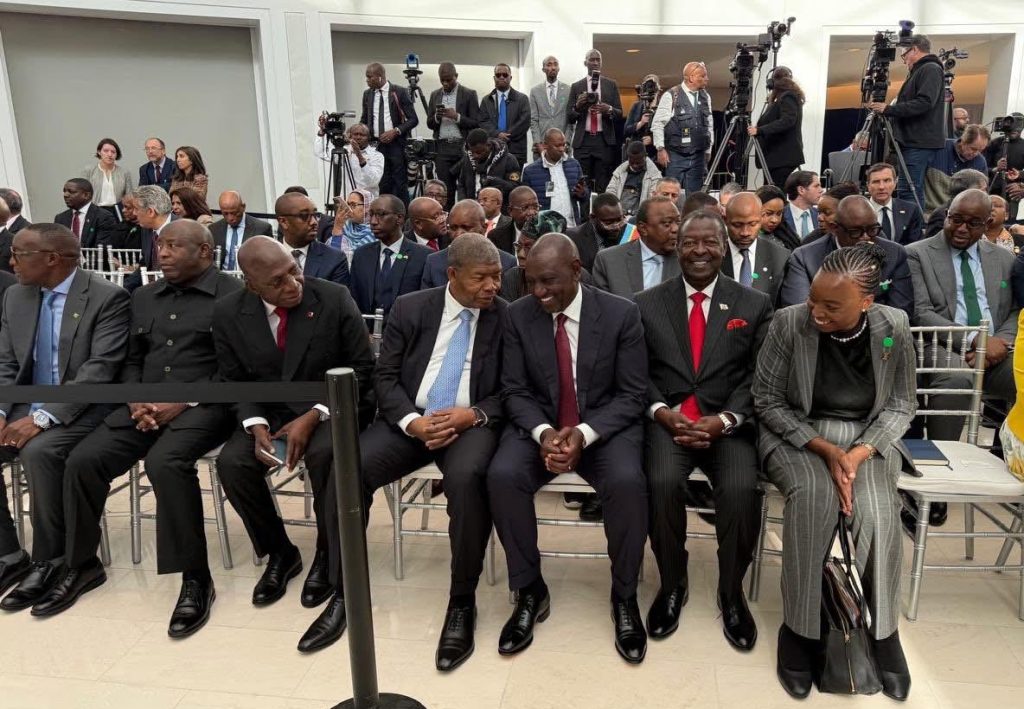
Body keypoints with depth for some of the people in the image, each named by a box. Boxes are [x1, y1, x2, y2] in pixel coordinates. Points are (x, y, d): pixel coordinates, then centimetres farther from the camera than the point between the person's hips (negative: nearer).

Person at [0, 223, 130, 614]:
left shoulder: (107, 297, -13)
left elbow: (99, 370, -20)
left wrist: (40, 419, -25)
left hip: (83, 409, -7)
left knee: (39, 451, -31)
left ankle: (49, 561, -13)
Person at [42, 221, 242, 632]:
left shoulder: (232, 294, -3)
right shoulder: (143, 298, 19)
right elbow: (131, 360, 19)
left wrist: (184, 401, -17)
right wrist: (136, 400, -2)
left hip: (203, 405, -6)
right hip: (145, 406, 7)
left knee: (165, 462, -32)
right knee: (82, 460, -12)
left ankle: (195, 576, -18)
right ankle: (81, 563, 11)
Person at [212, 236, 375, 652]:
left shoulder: (334, 298, -14)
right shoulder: (228, 313, -6)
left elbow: (361, 367, -9)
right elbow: (233, 381, 4)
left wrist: (314, 416, -20)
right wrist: (256, 426, -16)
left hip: (329, 408, -3)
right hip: (269, 411, 4)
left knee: (325, 454, -34)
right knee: (231, 462, -22)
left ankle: (329, 559, -12)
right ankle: (279, 553, 4)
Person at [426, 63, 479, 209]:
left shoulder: (469, 94, 2)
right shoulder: (435, 95, 14)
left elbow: (476, 123, -2)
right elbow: (429, 124, 14)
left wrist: (456, 116, -15)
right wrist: (437, 117, -7)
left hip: (462, 147, -3)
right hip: (442, 148, 3)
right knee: (445, 189, 1)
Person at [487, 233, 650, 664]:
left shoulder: (621, 314, -7)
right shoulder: (518, 316, -1)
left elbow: (631, 395, -7)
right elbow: (514, 391, -1)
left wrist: (585, 433, -22)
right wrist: (543, 432, -20)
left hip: (605, 427, -1)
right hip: (538, 426, 2)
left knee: (628, 482, -31)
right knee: (502, 476, -27)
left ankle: (624, 596, -5)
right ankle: (530, 590, -5)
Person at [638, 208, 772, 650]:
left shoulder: (755, 305, 9)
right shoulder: (646, 303, 9)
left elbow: (759, 377, 2)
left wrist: (724, 420, -13)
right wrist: (662, 411, -12)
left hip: (729, 424, 0)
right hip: (667, 420, 0)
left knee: (742, 490, -28)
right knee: (662, 483, -29)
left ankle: (731, 592, 2)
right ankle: (672, 585, -1)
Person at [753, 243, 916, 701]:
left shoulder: (894, 326, -7)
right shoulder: (788, 323, -14)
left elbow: (900, 405, 2)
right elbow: (767, 400, -8)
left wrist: (858, 453, -15)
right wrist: (824, 449, -17)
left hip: (869, 436, 2)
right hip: (797, 433, -1)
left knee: (877, 510, -27)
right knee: (814, 498, -33)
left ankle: (883, 630, -1)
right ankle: (799, 627, -15)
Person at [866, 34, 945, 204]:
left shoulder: (931, 69, -6)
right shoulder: (919, 71, 23)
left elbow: (924, 103, -19)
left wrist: (888, 109, -16)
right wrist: (885, 109, 16)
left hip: (921, 143, -10)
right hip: (914, 141, 10)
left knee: (908, 191, -15)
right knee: (914, 191, 10)